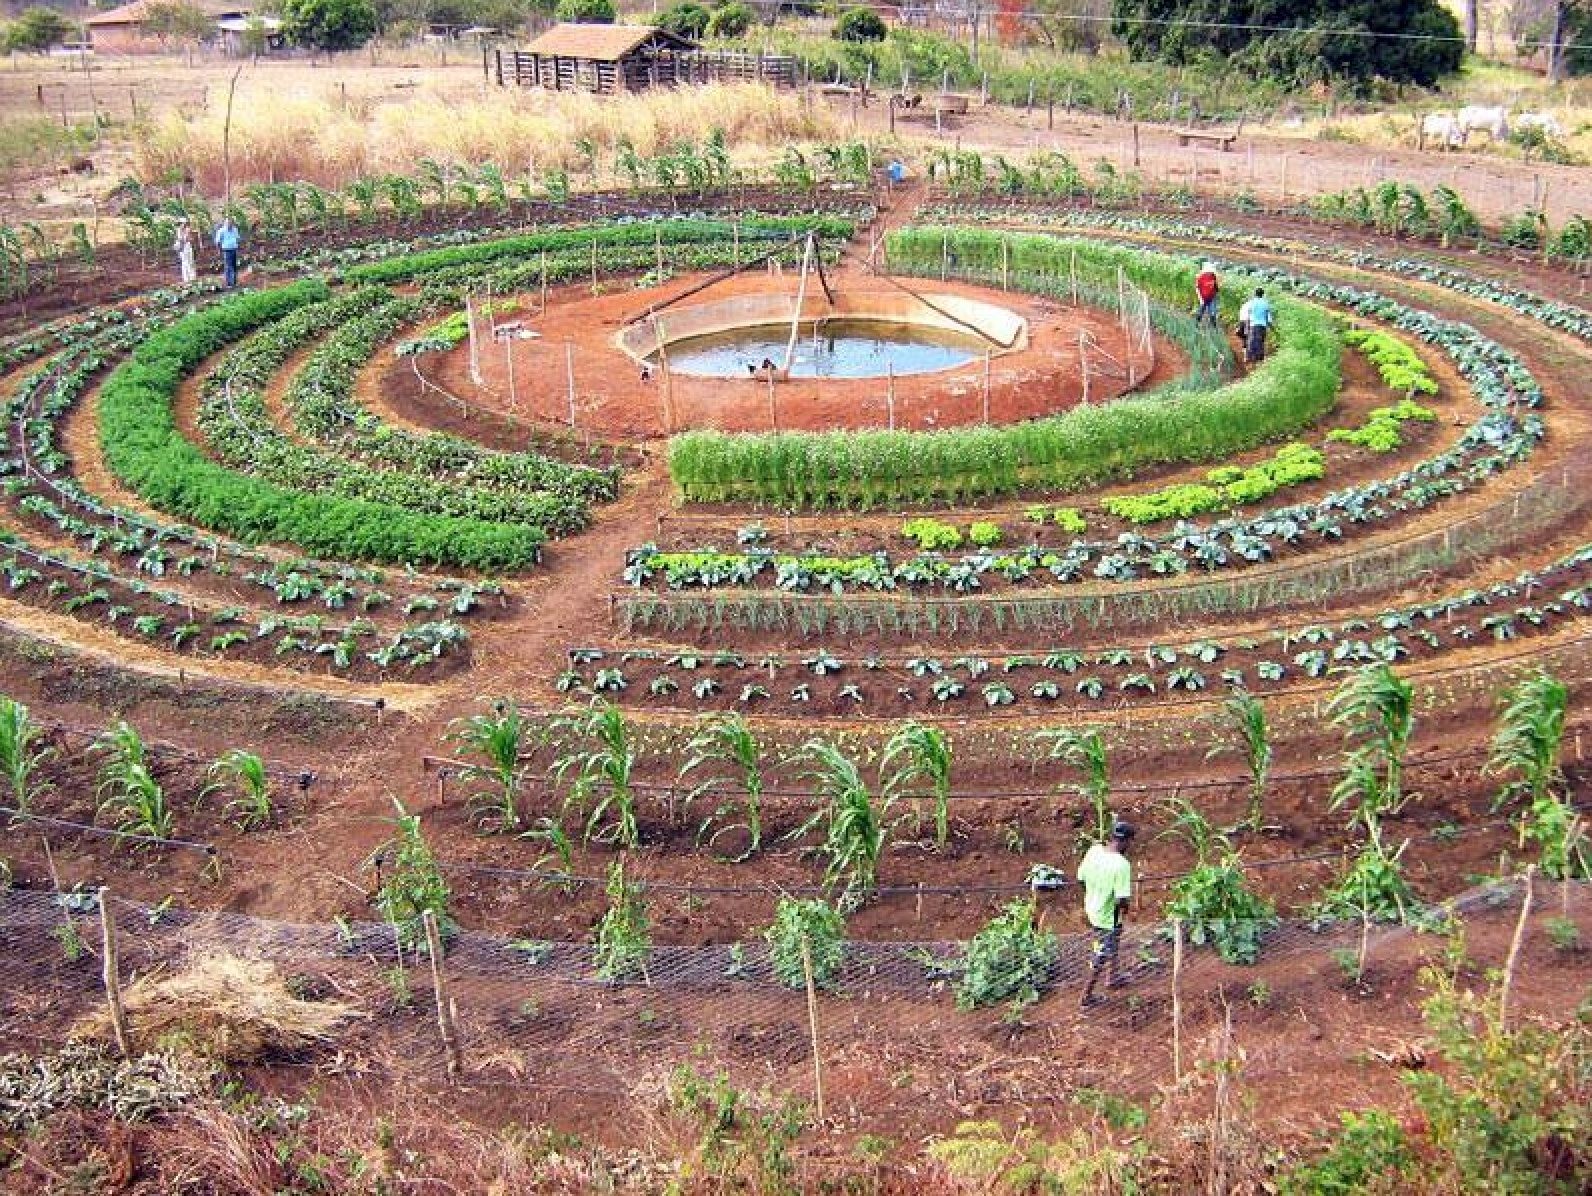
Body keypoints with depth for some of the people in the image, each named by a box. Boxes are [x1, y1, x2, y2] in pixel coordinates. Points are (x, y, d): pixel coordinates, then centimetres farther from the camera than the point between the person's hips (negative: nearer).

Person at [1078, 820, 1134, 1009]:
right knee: (1101, 956, 11)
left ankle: (1112, 977, 51)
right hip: (1109, 917, -7)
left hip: (1092, 909, 7)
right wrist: (1125, 909, -7)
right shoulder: (1122, 865, -31)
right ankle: (1086, 997, 23)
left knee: (1111, 944, 31)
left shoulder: (1093, 851, -11)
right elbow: (1122, 900, -30)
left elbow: (1081, 878, 1)